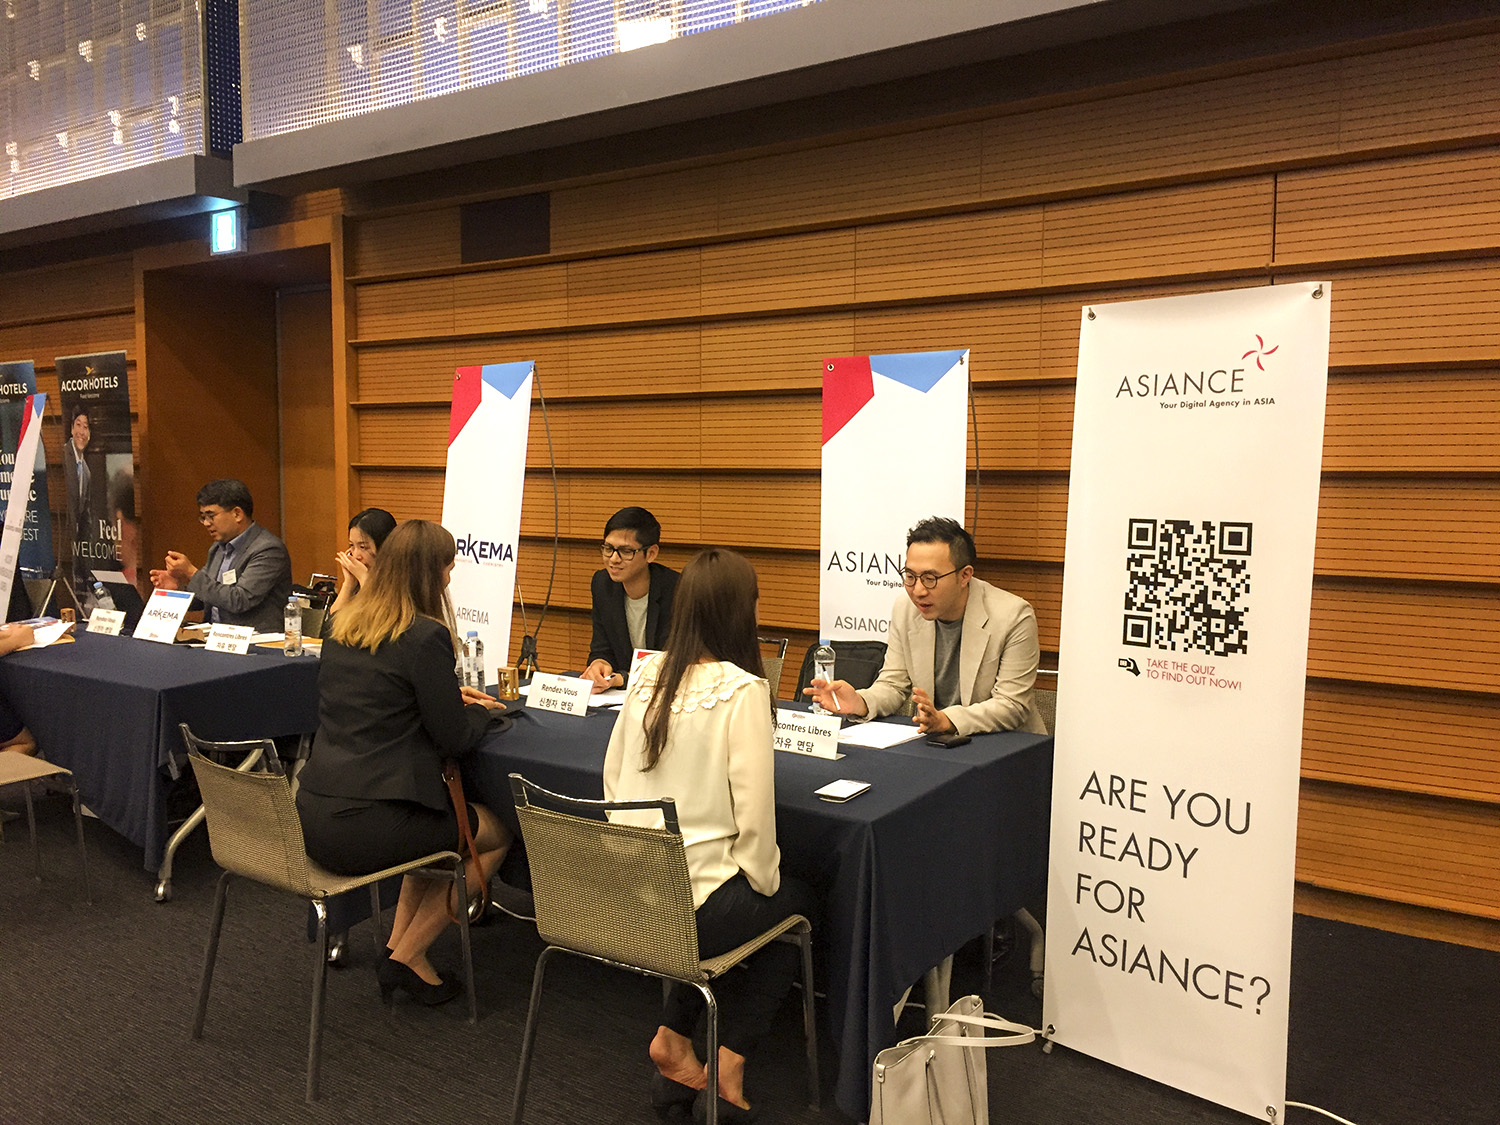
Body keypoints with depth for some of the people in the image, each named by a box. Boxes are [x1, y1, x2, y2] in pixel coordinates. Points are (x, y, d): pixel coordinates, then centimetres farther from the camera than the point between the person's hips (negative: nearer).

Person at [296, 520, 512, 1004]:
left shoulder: (343, 625, 9)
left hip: (312, 816, 8)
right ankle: (406, 958, 15)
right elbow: (455, 738, -9)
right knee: (495, 834, 15)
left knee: (442, 819, 29)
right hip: (364, 825, -8)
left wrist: (452, 698, 22)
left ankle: (398, 944, 23)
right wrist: (482, 712, 12)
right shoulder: (425, 637, -15)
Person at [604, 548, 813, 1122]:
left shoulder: (647, 675, 0)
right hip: (691, 906, -6)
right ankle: (727, 1067, 18)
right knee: (795, 902, 23)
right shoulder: (741, 690, -18)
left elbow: (613, 780, 8)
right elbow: (754, 815, -18)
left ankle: (672, 1039, 26)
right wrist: (763, 879, 1)